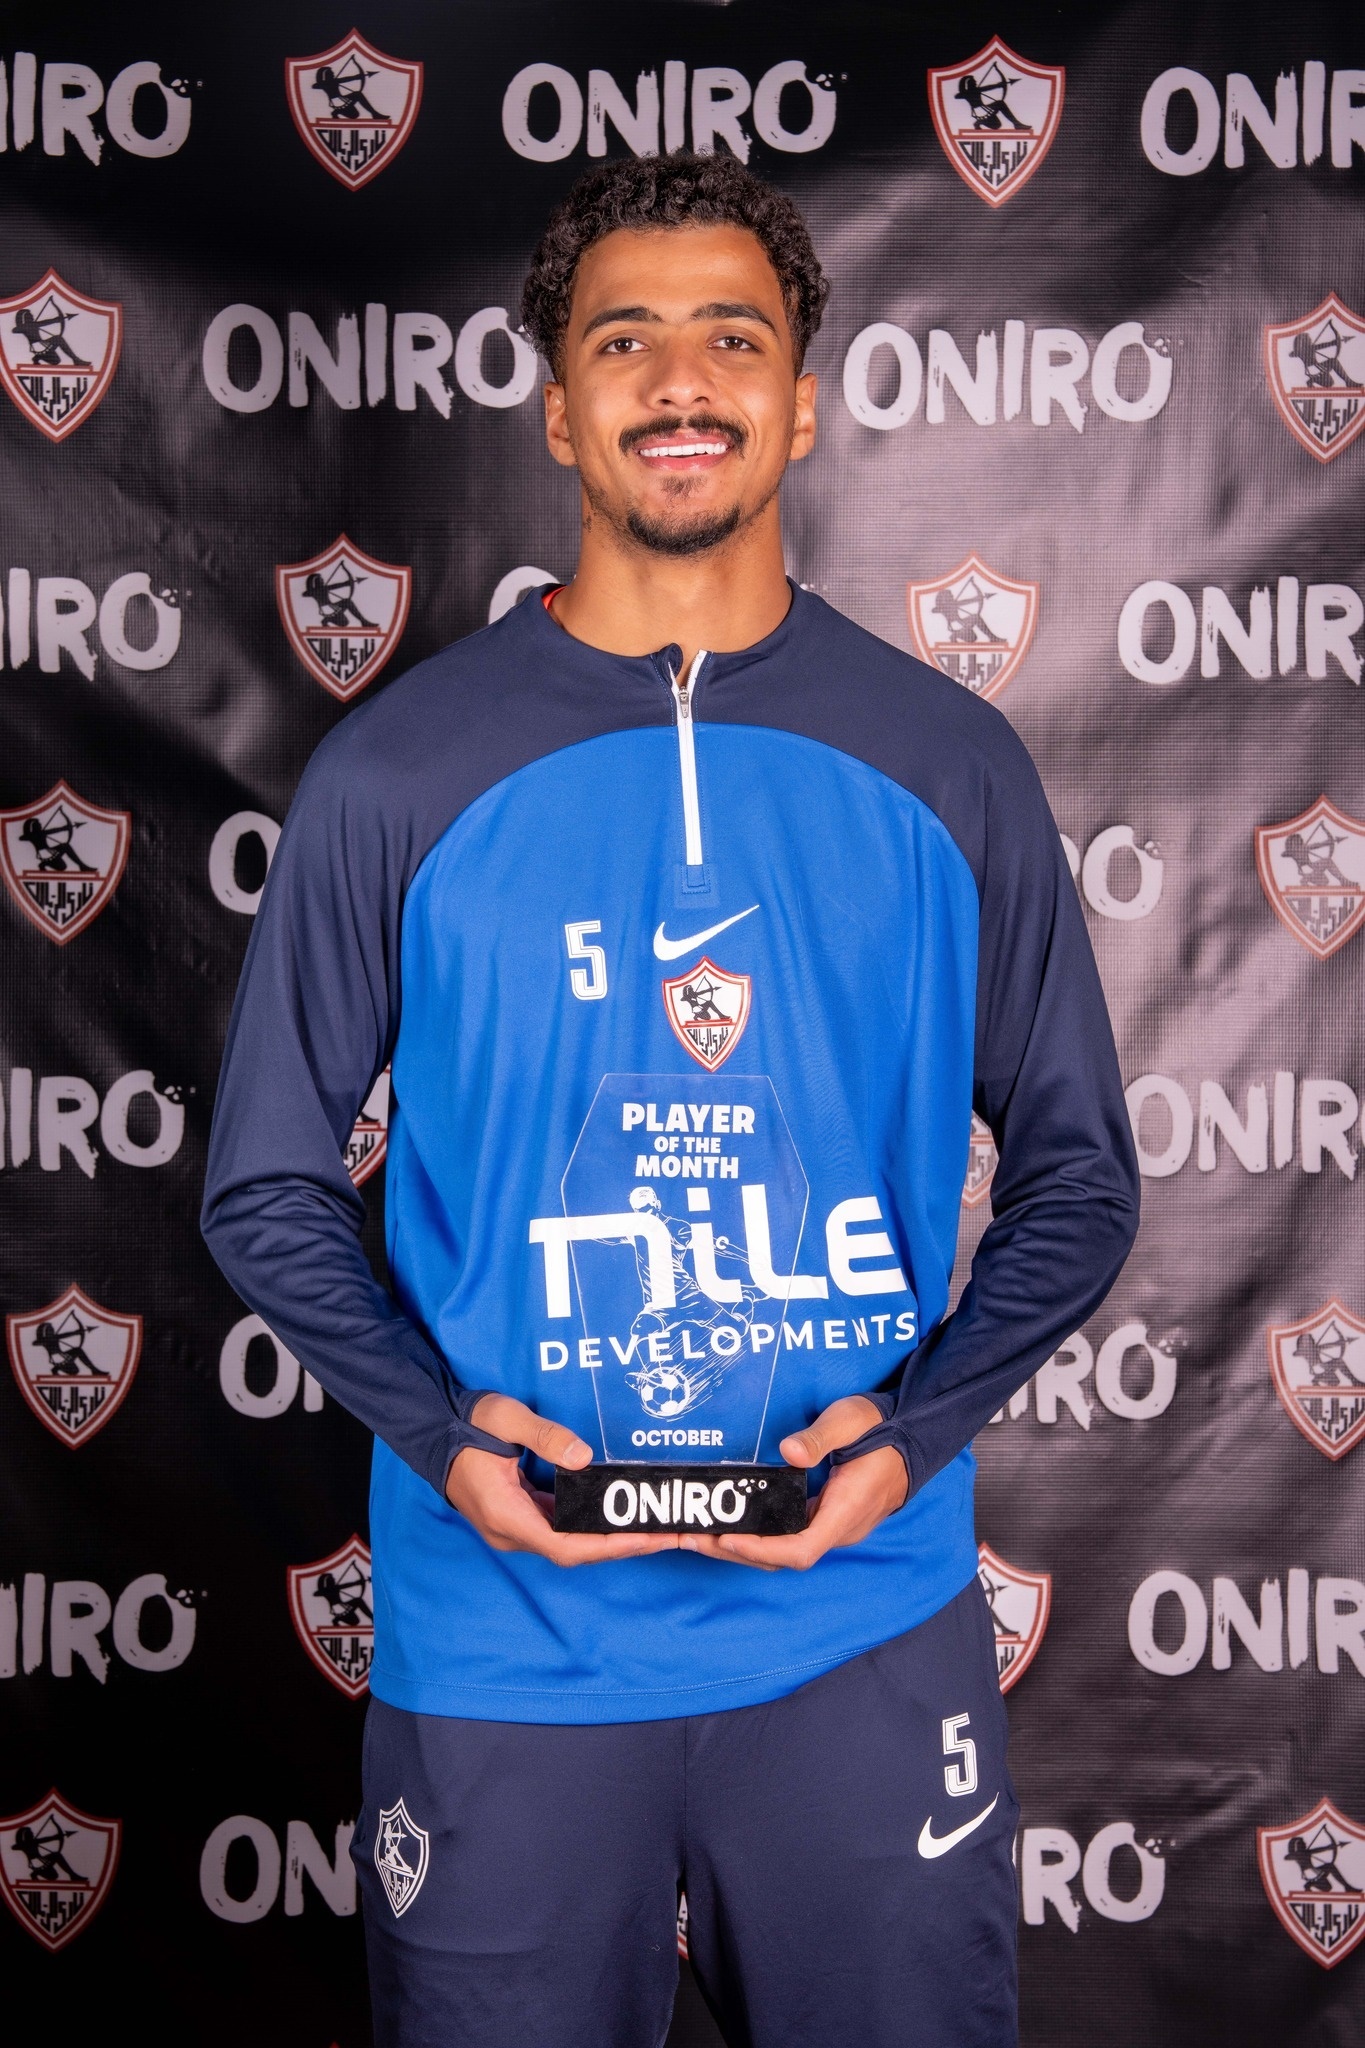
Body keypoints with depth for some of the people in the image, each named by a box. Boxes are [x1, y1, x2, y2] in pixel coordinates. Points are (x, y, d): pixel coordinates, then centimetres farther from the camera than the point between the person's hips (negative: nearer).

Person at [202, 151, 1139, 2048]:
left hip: (869, 1626, 1)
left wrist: (917, 1423, -9)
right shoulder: (396, 772, -1)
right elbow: (270, 1187, 4)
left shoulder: (949, 768, 2)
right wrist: (440, 1429, -12)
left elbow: (1075, 1175, 7)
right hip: (505, 1646, -1)